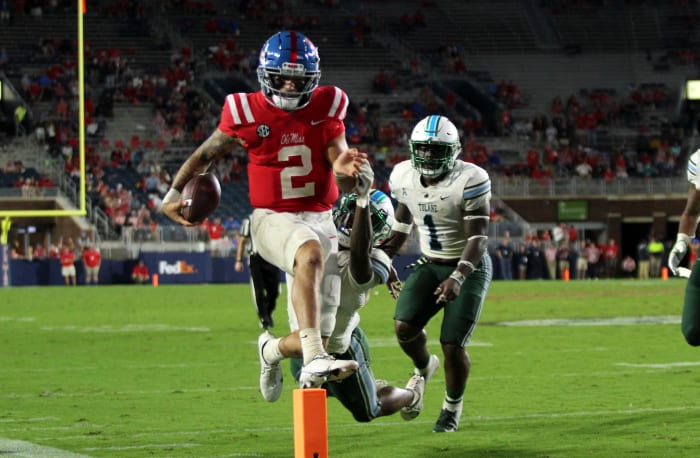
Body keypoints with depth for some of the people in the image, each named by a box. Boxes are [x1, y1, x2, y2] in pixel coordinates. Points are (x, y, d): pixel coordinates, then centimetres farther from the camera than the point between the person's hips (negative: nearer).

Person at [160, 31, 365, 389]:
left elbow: (343, 184, -3)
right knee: (310, 253, -41)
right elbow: (205, 155, 9)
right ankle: (313, 361, -52)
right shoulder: (247, 112, -6)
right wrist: (172, 196, 3)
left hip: (319, 218, 4)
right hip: (272, 218, -4)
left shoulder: (327, 107, -1)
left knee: (322, 332, 7)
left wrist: (344, 170, -26)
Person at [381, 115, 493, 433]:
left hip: (468, 267, -5)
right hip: (429, 264, 5)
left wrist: (457, 279, -36)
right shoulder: (404, 177, -5)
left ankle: (452, 407, 17)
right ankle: (423, 368, 18)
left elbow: (478, 238, -24)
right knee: (404, 326, -17)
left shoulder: (469, 180, -23)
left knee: (453, 345, -11)